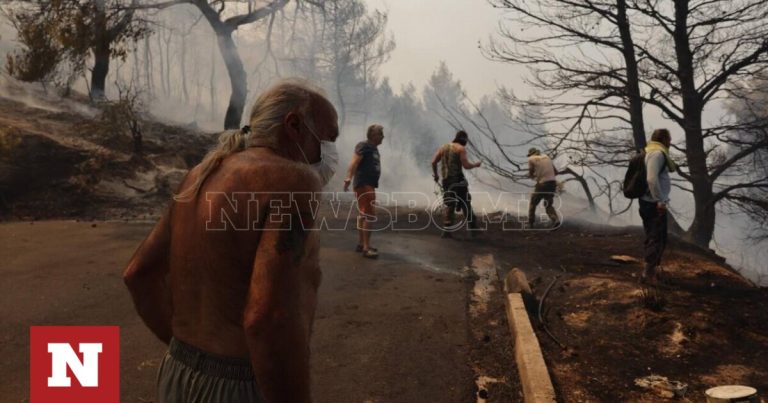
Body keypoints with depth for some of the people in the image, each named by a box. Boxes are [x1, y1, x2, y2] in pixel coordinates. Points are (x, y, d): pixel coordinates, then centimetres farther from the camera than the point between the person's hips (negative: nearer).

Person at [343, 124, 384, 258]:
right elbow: (354, 162, -22)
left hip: (369, 185, 10)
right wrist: (348, 178, -33)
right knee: (369, 216, -12)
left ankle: (360, 244, 24)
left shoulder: (374, 148, 17)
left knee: (363, 215, 15)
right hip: (363, 185, -10)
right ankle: (366, 248, -9)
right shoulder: (364, 146, -12)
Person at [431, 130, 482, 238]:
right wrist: (475, 164, 7)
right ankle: (473, 228, 14)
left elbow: (433, 161, 7)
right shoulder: (461, 148, -5)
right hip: (458, 179, -5)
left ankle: (447, 231, 3)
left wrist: (435, 174, 19)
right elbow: (466, 165, -11)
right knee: (466, 204, 7)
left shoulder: (443, 147, 12)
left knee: (449, 205, 10)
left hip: (446, 180, 5)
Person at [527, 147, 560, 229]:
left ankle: (531, 223, 14)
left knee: (533, 203, 14)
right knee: (548, 204, 16)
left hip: (542, 184, -5)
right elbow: (555, 170, 18)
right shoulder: (547, 157, 15)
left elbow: (530, 174, 1)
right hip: (553, 183, 5)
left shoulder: (531, 159, 0)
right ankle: (555, 220, -7)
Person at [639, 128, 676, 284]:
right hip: (654, 204, -10)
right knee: (657, 240, -5)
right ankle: (648, 274, -2)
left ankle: (650, 272, 25)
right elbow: (652, 179, -27)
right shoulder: (658, 153, -15)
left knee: (653, 239, 17)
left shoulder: (651, 152, 15)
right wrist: (660, 201, -24)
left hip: (649, 203, 10)